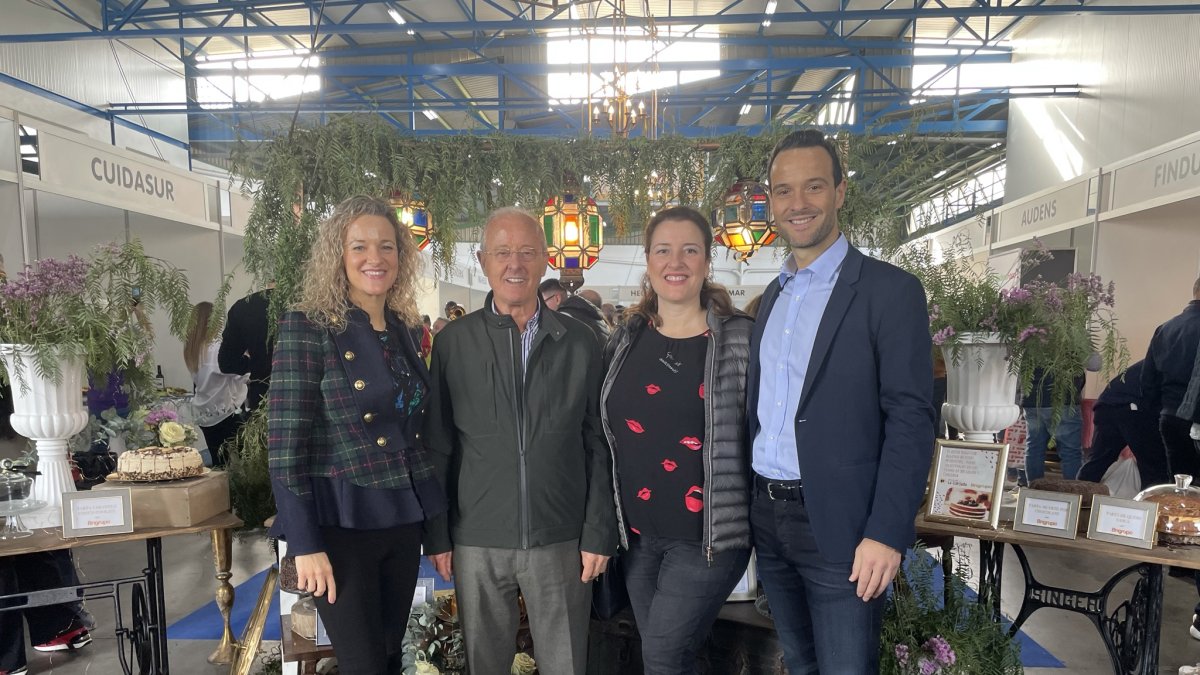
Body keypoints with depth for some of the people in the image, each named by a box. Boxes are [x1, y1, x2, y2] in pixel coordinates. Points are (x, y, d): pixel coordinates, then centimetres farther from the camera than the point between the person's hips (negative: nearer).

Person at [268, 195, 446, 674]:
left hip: (402, 520, 6)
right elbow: (284, 442, -14)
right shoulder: (306, 327, -11)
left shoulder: (404, 330, 7)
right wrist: (306, 544, -17)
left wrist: (437, 525, 11)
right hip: (340, 523, -6)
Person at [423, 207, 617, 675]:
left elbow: (598, 447, 2)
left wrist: (599, 534, -1)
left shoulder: (579, 343, 0)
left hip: (562, 540, 0)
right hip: (476, 542, 0)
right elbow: (438, 446, 3)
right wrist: (437, 535, 2)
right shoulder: (453, 342, -1)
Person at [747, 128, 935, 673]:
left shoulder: (889, 290, -9)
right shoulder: (772, 296, 12)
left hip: (838, 525, -6)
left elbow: (910, 419, -13)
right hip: (767, 518, 6)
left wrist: (886, 532, -19)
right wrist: (751, 505, 11)